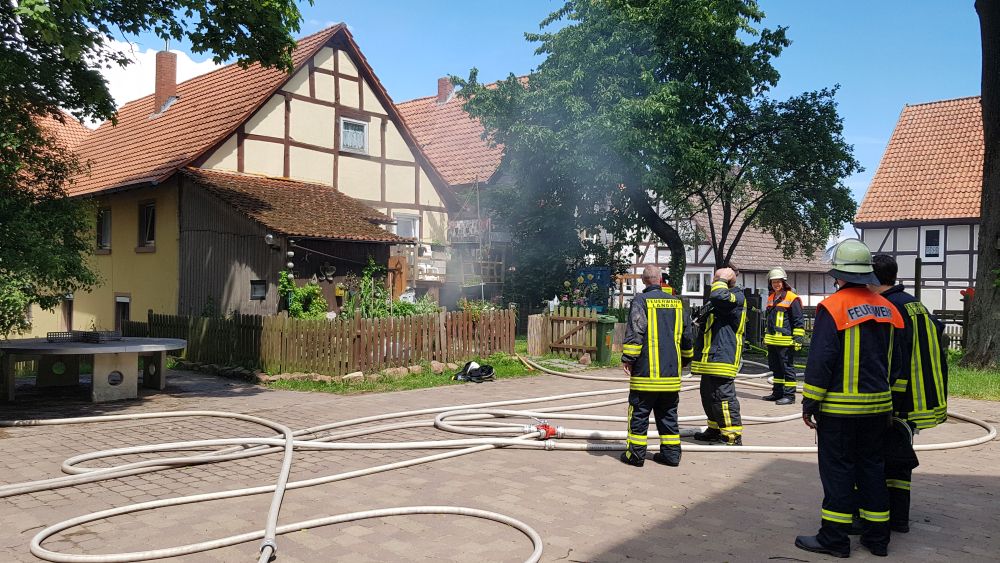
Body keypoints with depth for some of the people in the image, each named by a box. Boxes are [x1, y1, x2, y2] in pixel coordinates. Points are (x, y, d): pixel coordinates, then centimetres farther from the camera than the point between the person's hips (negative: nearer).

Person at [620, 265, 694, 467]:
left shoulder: (641, 301, -6)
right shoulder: (676, 302, 11)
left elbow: (634, 332, -14)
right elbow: (687, 334, 17)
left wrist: (628, 358, -9)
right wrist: (685, 359, 29)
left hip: (646, 371, -5)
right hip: (671, 372, 5)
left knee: (639, 412, 2)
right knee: (668, 413, 13)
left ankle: (636, 453, 4)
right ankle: (671, 452, 15)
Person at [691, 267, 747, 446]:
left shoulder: (736, 297, -11)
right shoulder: (715, 302, 22)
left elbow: (718, 297, -33)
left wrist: (722, 280, -16)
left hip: (723, 357, -11)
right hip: (711, 357, 11)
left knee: (723, 395, -12)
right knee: (708, 394, 18)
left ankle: (733, 436, -8)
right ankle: (715, 429, 30)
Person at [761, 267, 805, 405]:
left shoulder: (792, 299, -8)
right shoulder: (771, 298, 17)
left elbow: (799, 321, -9)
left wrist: (797, 339, -14)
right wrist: (766, 336, 26)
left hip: (785, 341, -8)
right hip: (772, 341, 8)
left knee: (787, 368, -3)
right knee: (775, 368, 15)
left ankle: (789, 395, 2)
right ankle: (777, 392, 24)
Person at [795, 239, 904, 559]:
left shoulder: (832, 307, -13)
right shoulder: (886, 309, 8)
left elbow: (820, 361, -16)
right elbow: (895, 361, 14)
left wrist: (810, 403, -9)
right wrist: (890, 404, 22)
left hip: (839, 407, -6)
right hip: (878, 406, 7)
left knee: (837, 469, 1)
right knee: (872, 467, 14)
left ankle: (834, 538, 7)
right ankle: (877, 538, 21)